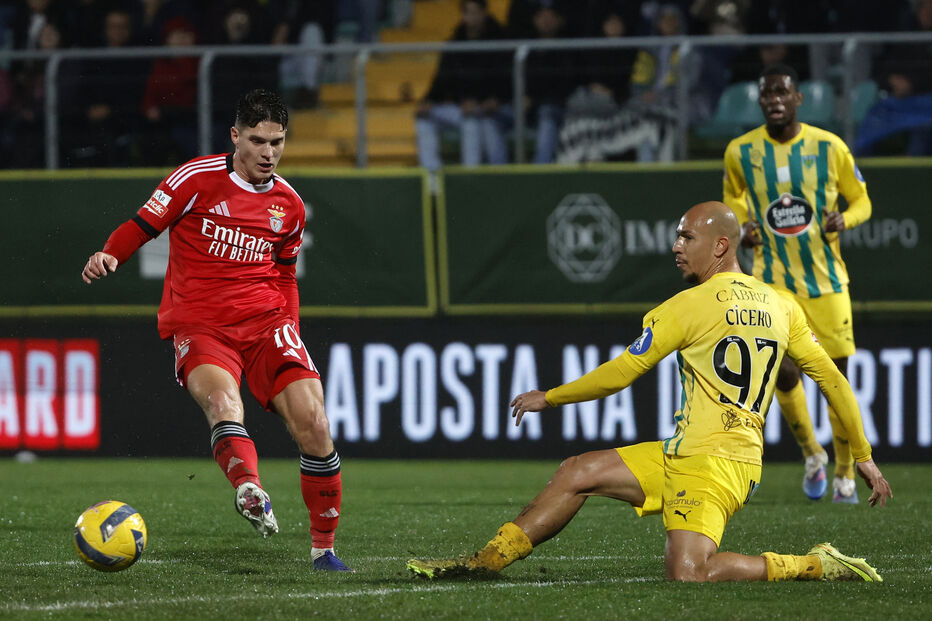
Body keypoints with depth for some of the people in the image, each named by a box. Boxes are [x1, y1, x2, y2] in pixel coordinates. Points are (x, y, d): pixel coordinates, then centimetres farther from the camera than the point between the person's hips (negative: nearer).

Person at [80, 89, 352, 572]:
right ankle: (250, 491, -61)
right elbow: (142, 225, 3)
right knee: (223, 399, -34)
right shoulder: (197, 179, -1)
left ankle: (323, 548, 3)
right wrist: (109, 256, -16)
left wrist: (289, 327, 15)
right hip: (198, 325, -4)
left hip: (264, 323, 4)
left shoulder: (289, 206, 12)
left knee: (313, 424, -11)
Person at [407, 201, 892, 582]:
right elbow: (833, 380, 12)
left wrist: (548, 398, 10)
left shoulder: (689, 306, -8)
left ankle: (816, 567, -14)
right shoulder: (782, 307, 12)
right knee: (576, 473, 10)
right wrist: (864, 457, 21)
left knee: (687, 574, -26)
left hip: (708, 463, -9)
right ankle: (486, 560, 11)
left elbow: (620, 374, -4)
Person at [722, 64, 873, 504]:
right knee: (784, 372, -13)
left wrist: (844, 220, -16)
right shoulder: (740, 152, -4)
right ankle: (811, 454, 15)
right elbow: (733, 200, 14)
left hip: (827, 281, 0)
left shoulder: (829, 147, -6)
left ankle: (845, 475, 19)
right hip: (773, 281, 0)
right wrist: (742, 227, -7)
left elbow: (861, 200, 5)